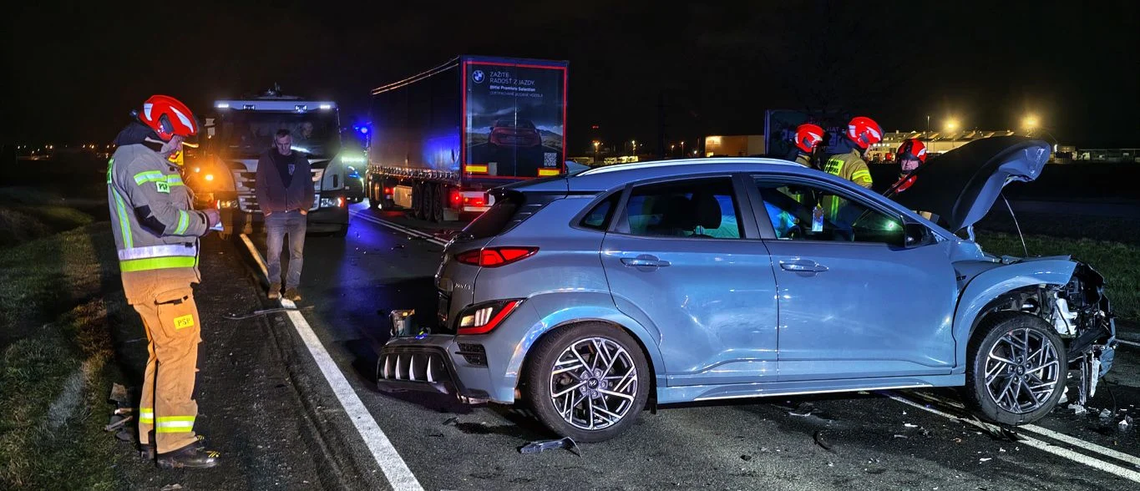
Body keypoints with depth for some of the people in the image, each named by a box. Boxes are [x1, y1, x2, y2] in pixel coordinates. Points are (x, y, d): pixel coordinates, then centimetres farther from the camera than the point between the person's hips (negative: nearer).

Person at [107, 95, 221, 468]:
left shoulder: (142, 158, 21)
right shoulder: (140, 161, -13)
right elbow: (159, 217, -22)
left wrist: (197, 218, 9)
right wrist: (203, 221, -8)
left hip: (159, 275, 11)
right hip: (159, 277, -11)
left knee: (164, 352, 17)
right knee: (179, 351, -8)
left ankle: (153, 436, 25)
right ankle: (174, 444, -3)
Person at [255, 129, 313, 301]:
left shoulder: (301, 161, 7)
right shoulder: (267, 159, 2)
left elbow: (309, 187, 9)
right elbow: (261, 186, 1)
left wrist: (305, 208, 1)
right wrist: (266, 209, -5)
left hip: (297, 214, 1)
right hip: (275, 214, -1)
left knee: (297, 253, 1)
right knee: (273, 252, 2)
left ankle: (292, 286, 7)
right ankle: (274, 283, 19)